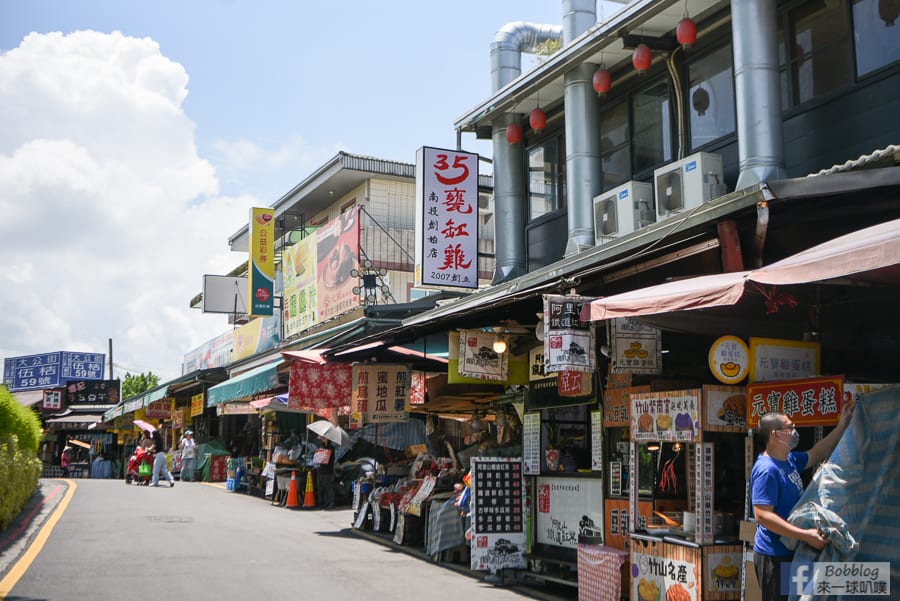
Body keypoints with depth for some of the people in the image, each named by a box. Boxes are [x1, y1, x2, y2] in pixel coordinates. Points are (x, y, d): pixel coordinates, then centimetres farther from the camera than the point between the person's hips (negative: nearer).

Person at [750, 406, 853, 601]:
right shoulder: (767, 470, -23)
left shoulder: (790, 459, 7)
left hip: (790, 551, 10)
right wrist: (806, 535, -29)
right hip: (774, 555, -10)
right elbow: (763, 515, -29)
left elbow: (816, 454, 26)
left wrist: (842, 426, 22)